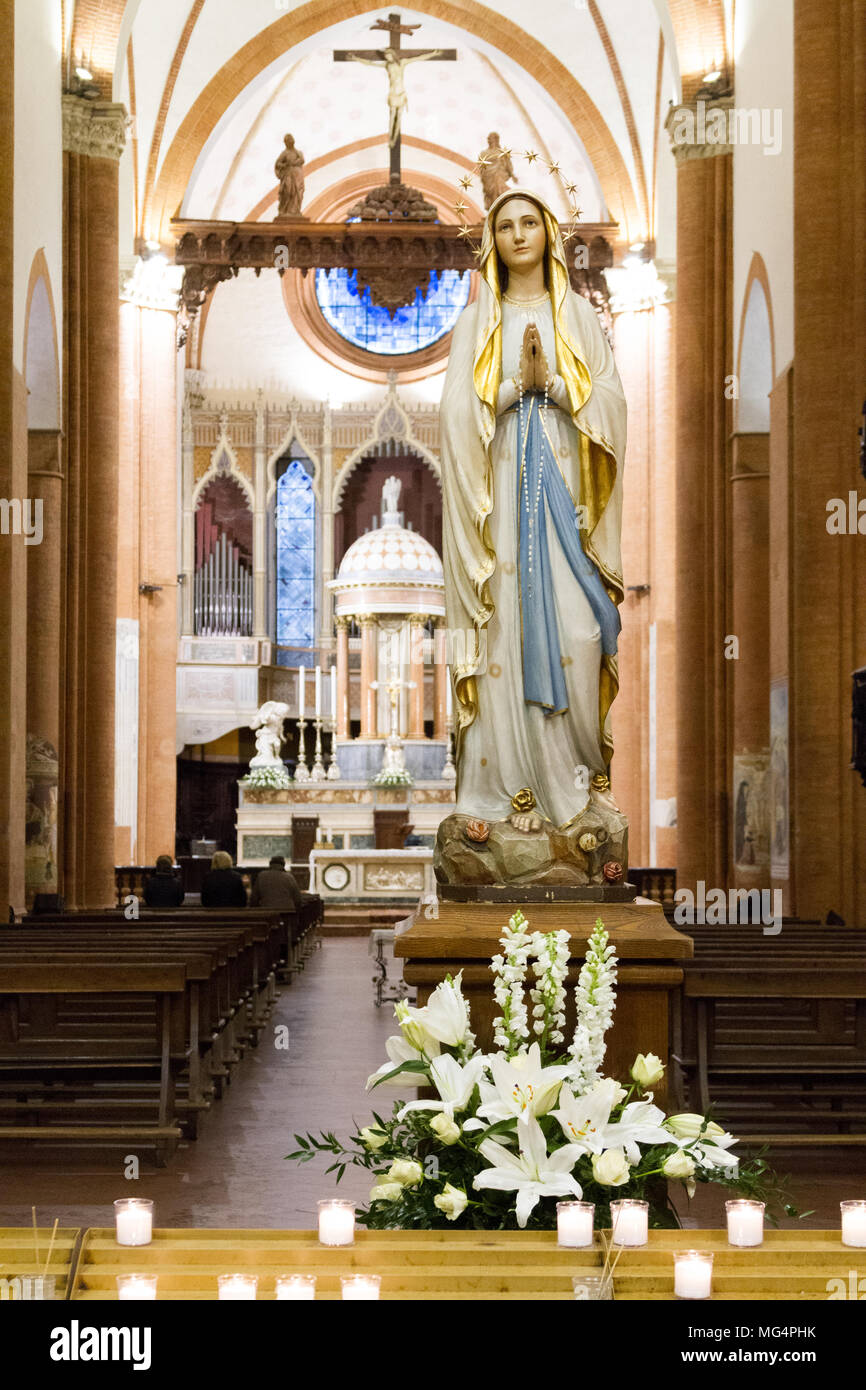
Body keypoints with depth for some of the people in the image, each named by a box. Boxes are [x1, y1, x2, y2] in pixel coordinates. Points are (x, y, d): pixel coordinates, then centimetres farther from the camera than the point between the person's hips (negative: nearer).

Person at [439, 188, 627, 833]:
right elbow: (459, 410, -1)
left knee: (577, 629, -8)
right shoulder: (478, 321, 11)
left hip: (565, 486, 0)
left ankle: (586, 762, 7)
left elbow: (611, 402, 2)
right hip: (503, 487, 0)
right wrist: (516, 382, -14)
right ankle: (520, 779, -2)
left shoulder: (578, 315, 12)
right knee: (511, 628, -5)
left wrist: (551, 381, -12)